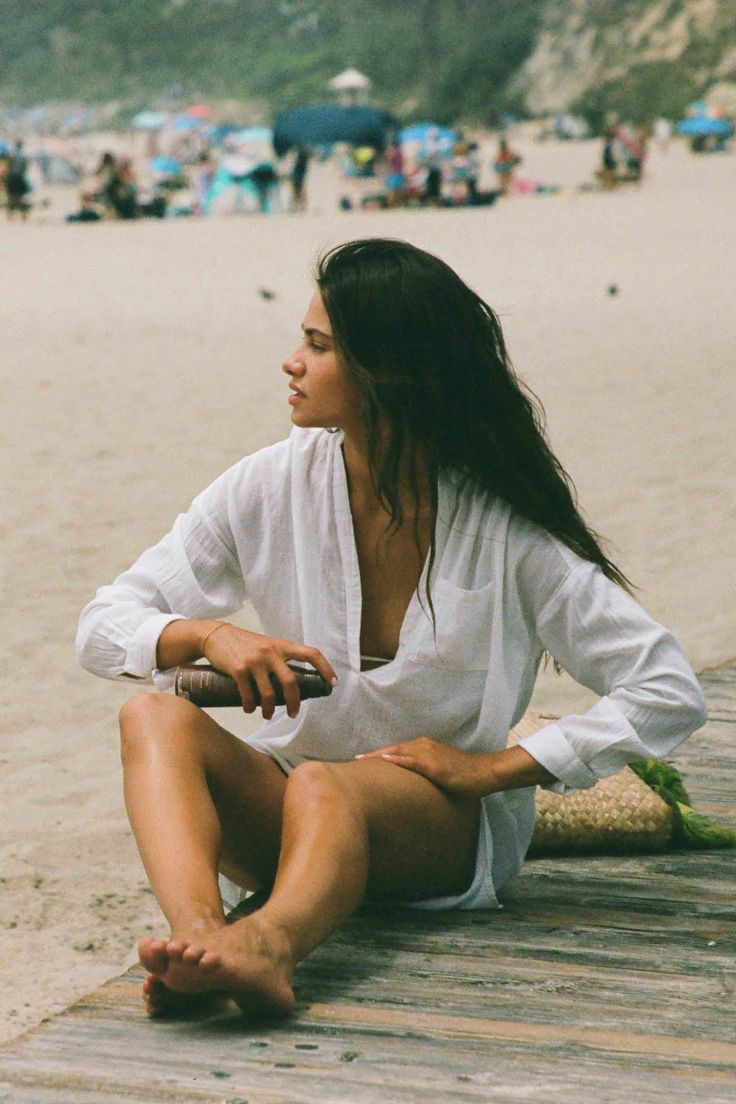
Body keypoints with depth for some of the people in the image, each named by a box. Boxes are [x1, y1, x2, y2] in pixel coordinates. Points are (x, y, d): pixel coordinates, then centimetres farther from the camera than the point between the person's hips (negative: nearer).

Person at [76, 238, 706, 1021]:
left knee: (324, 786, -36)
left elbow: (670, 693, -12)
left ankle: (265, 942, -69)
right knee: (156, 718, -26)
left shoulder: (504, 531, -11)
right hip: (286, 809, 4)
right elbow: (102, 625, 1)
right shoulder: (272, 487, -2)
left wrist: (495, 768, -16)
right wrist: (207, 636, -21)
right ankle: (199, 935, -54)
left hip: (447, 825, -3)